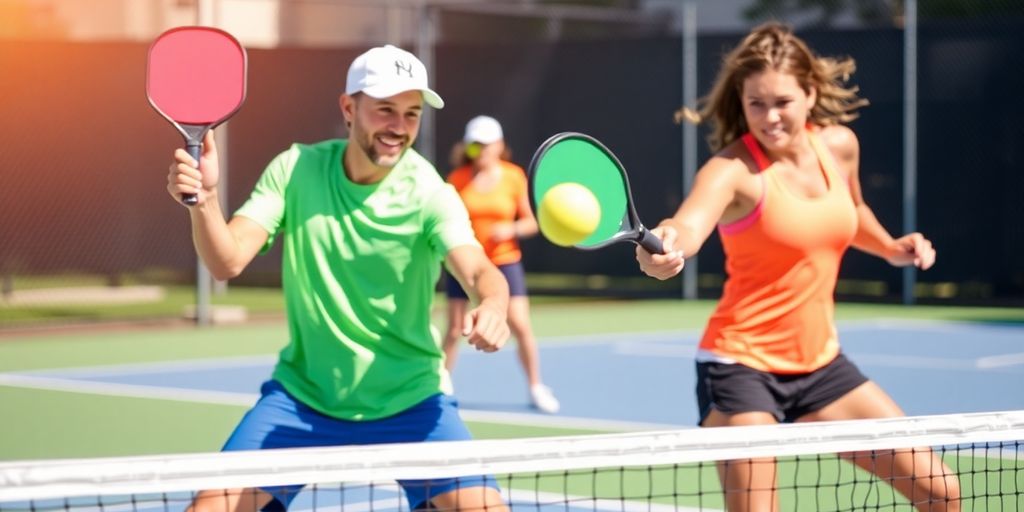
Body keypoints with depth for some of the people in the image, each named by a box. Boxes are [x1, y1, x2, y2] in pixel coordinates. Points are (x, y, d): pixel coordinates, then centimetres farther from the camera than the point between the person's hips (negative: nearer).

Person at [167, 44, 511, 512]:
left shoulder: (428, 193, -14)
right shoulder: (294, 170, -7)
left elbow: (478, 271, -30)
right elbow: (228, 262, -14)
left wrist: (492, 307, -54)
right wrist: (203, 201, -35)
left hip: (409, 401, -1)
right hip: (302, 398, 1)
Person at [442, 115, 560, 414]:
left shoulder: (514, 177, -2)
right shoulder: (458, 178, -2)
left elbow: (531, 222, 3)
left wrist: (511, 229, -16)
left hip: (504, 262, 0)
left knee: (521, 327, -6)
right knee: (454, 330, 0)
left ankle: (536, 388, 10)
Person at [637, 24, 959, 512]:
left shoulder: (839, 145, 1)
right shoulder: (734, 170, -18)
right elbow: (688, 225, -41)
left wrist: (892, 248, 6)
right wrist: (663, 249, -63)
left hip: (819, 362, 6)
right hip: (743, 365, -6)